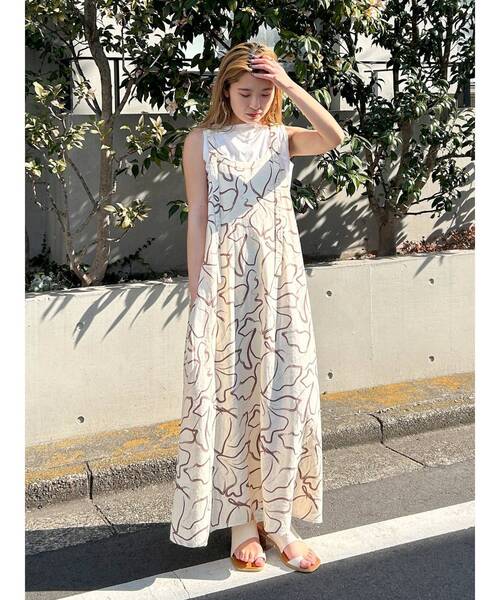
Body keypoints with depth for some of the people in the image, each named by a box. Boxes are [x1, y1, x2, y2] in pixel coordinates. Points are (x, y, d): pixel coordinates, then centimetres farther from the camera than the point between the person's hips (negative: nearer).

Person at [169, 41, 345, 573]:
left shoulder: (282, 138, 9)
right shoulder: (202, 141, 3)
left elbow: (334, 137, -11)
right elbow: (198, 218, -1)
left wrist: (288, 83, -12)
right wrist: (197, 292, -6)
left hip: (280, 279, 3)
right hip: (226, 279, -2)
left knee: (283, 392, 4)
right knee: (230, 395, 2)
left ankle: (277, 520, 18)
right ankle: (241, 521, 16)